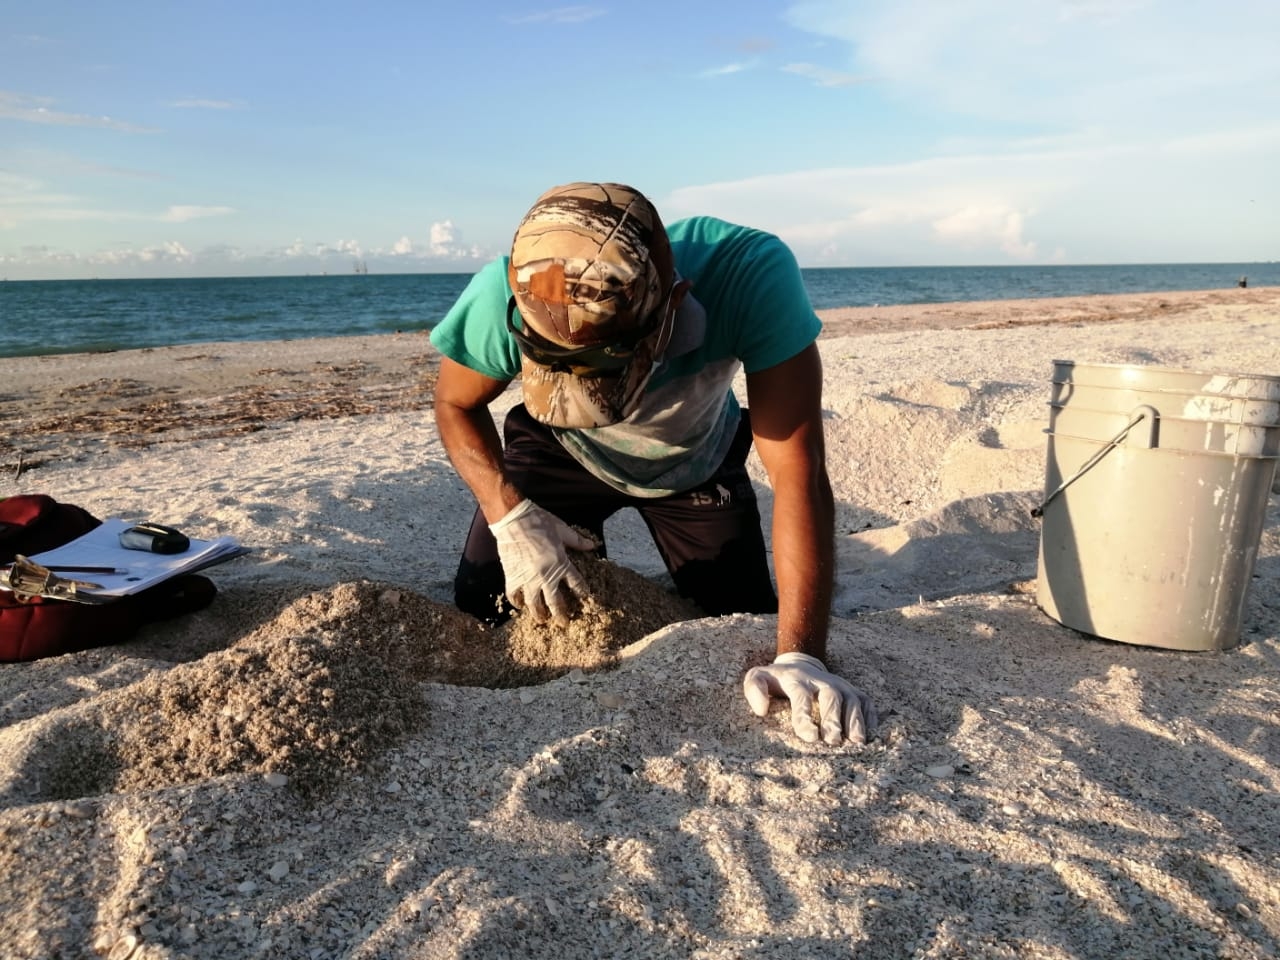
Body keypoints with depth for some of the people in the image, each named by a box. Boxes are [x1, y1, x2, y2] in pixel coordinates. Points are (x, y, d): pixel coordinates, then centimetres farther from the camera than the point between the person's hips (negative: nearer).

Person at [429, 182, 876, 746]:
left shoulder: (753, 277, -42)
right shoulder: (501, 298, -37)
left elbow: (797, 472, -40)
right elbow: (456, 405, -15)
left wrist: (802, 656, -45)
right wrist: (510, 517, -31)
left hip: (696, 462, 0)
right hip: (559, 450, 1)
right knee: (481, 614, -5)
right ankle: (584, 555, 26)